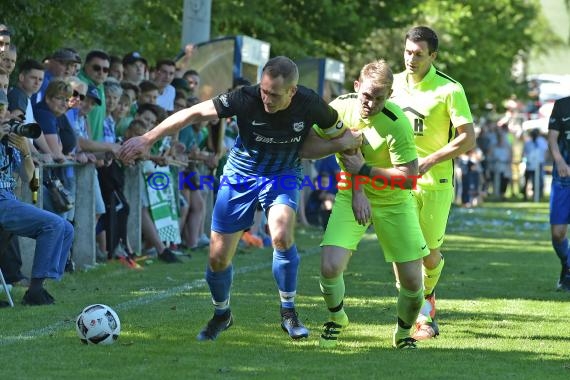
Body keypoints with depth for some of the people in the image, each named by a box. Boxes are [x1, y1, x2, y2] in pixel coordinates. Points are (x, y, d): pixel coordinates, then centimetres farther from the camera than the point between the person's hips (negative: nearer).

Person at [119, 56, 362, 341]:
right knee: (218, 257, 0)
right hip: (241, 175, 1)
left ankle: (288, 313, -9)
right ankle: (221, 315, 31)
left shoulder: (310, 105, -21)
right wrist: (148, 139, -23)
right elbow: (194, 114, -20)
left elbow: (344, 138, -2)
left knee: (282, 235, -30)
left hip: (283, 175, -1)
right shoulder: (246, 98, -26)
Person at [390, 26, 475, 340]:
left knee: (430, 252, 3)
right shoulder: (394, 83, 4)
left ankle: (426, 298, 34)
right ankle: (421, 314, 7)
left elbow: (467, 138, -12)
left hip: (435, 180, -3)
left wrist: (429, 160, -19)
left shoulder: (449, 89, -10)